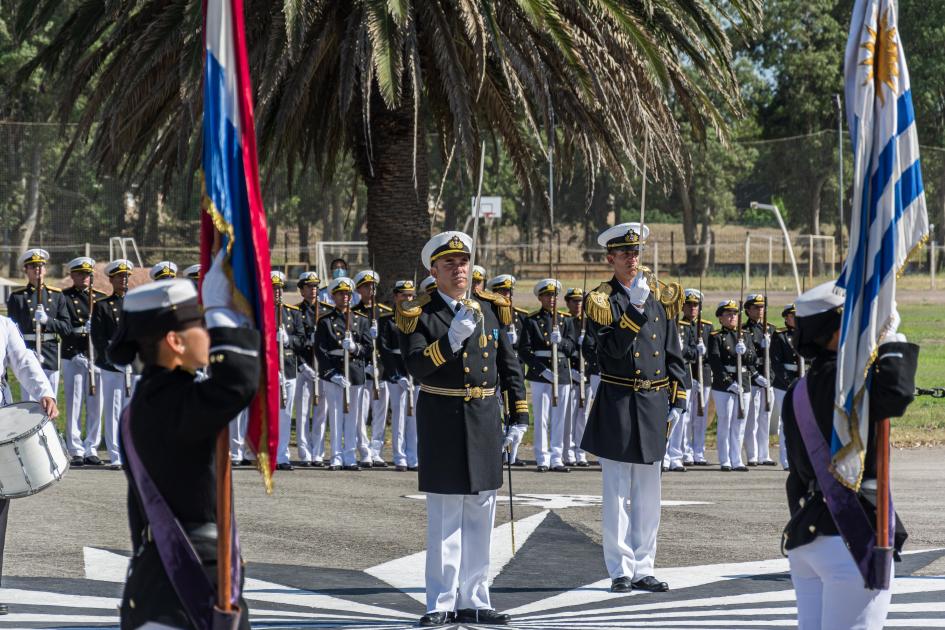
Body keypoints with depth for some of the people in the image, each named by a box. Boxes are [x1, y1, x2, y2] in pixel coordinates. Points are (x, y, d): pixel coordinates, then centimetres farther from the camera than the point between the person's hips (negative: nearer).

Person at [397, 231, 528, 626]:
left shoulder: (491, 309, 7)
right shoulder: (420, 315, -5)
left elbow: (509, 365, 11)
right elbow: (417, 367, -18)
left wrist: (518, 417, 8)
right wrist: (451, 340, -30)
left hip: (485, 416, 4)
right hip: (442, 419, -4)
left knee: (480, 514, 8)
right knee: (444, 515, -1)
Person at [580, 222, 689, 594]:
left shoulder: (659, 296, 10)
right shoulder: (601, 299, -4)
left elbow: (673, 354, 12)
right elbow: (613, 347, -18)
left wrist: (678, 400, 7)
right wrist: (636, 307, -25)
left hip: (654, 405, 5)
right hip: (618, 405, -4)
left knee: (648, 493, 8)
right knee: (618, 492, -2)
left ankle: (644, 569, 14)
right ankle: (621, 570, 3)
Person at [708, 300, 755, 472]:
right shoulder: (716, 337, -2)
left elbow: (753, 359, 4)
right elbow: (715, 362, -12)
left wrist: (744, 352, -19)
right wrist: (729, 383, -19)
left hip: (744, 385, 5)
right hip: (723, 386, -5)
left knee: (739, 424, 7)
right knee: (725, 423, -2)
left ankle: (737, 460, 11)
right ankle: (725, 461, 3)